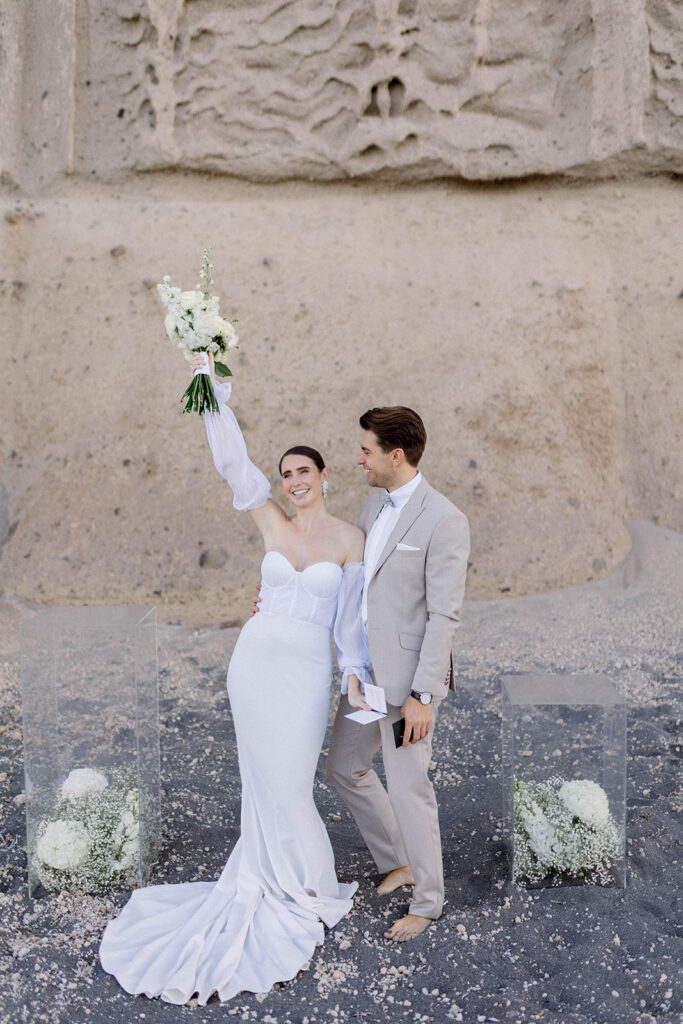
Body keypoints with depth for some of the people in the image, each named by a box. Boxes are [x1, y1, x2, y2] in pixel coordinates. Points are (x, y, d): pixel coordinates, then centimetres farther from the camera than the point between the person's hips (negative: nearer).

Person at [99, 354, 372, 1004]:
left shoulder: (349, 539, -1)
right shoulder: (271, 522, 3)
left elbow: (350, 613, 4)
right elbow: (232, 461, -4)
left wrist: (355, 670, -2)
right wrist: (209, 386, -7)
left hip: (307, 671, -2)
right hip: (255, 659, 2)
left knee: (290, 786, 3)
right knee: (266, 782, 11)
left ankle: (305, 889, 26)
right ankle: (276, 885, 30)